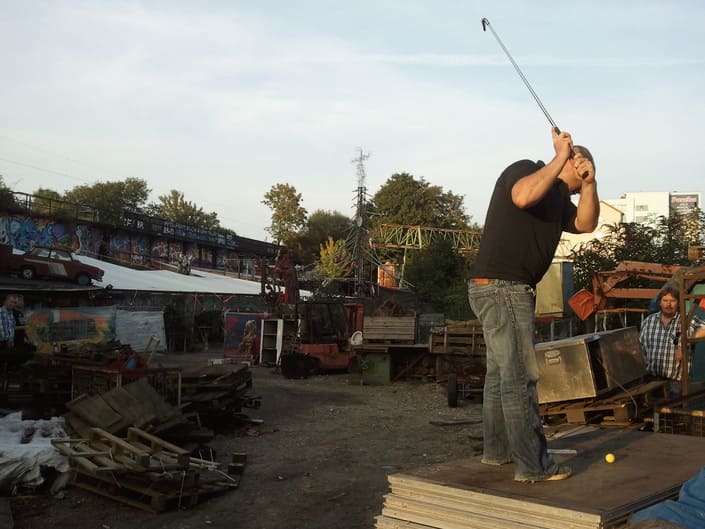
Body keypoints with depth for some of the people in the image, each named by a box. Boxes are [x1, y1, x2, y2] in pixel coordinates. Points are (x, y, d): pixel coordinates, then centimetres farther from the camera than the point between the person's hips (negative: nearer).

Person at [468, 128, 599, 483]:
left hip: (513, 291, 10)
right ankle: (533, 465, -5)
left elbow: (586, 224, 8)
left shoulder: (558, 199, 20)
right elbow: (523, 197, -27)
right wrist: (561, 158, -18)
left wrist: (589, 184, -5)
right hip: (500, 286, -10)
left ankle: (496, 450, 26)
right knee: (519, 377, -9)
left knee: (500, 373, 16)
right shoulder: (525, 170, -5)